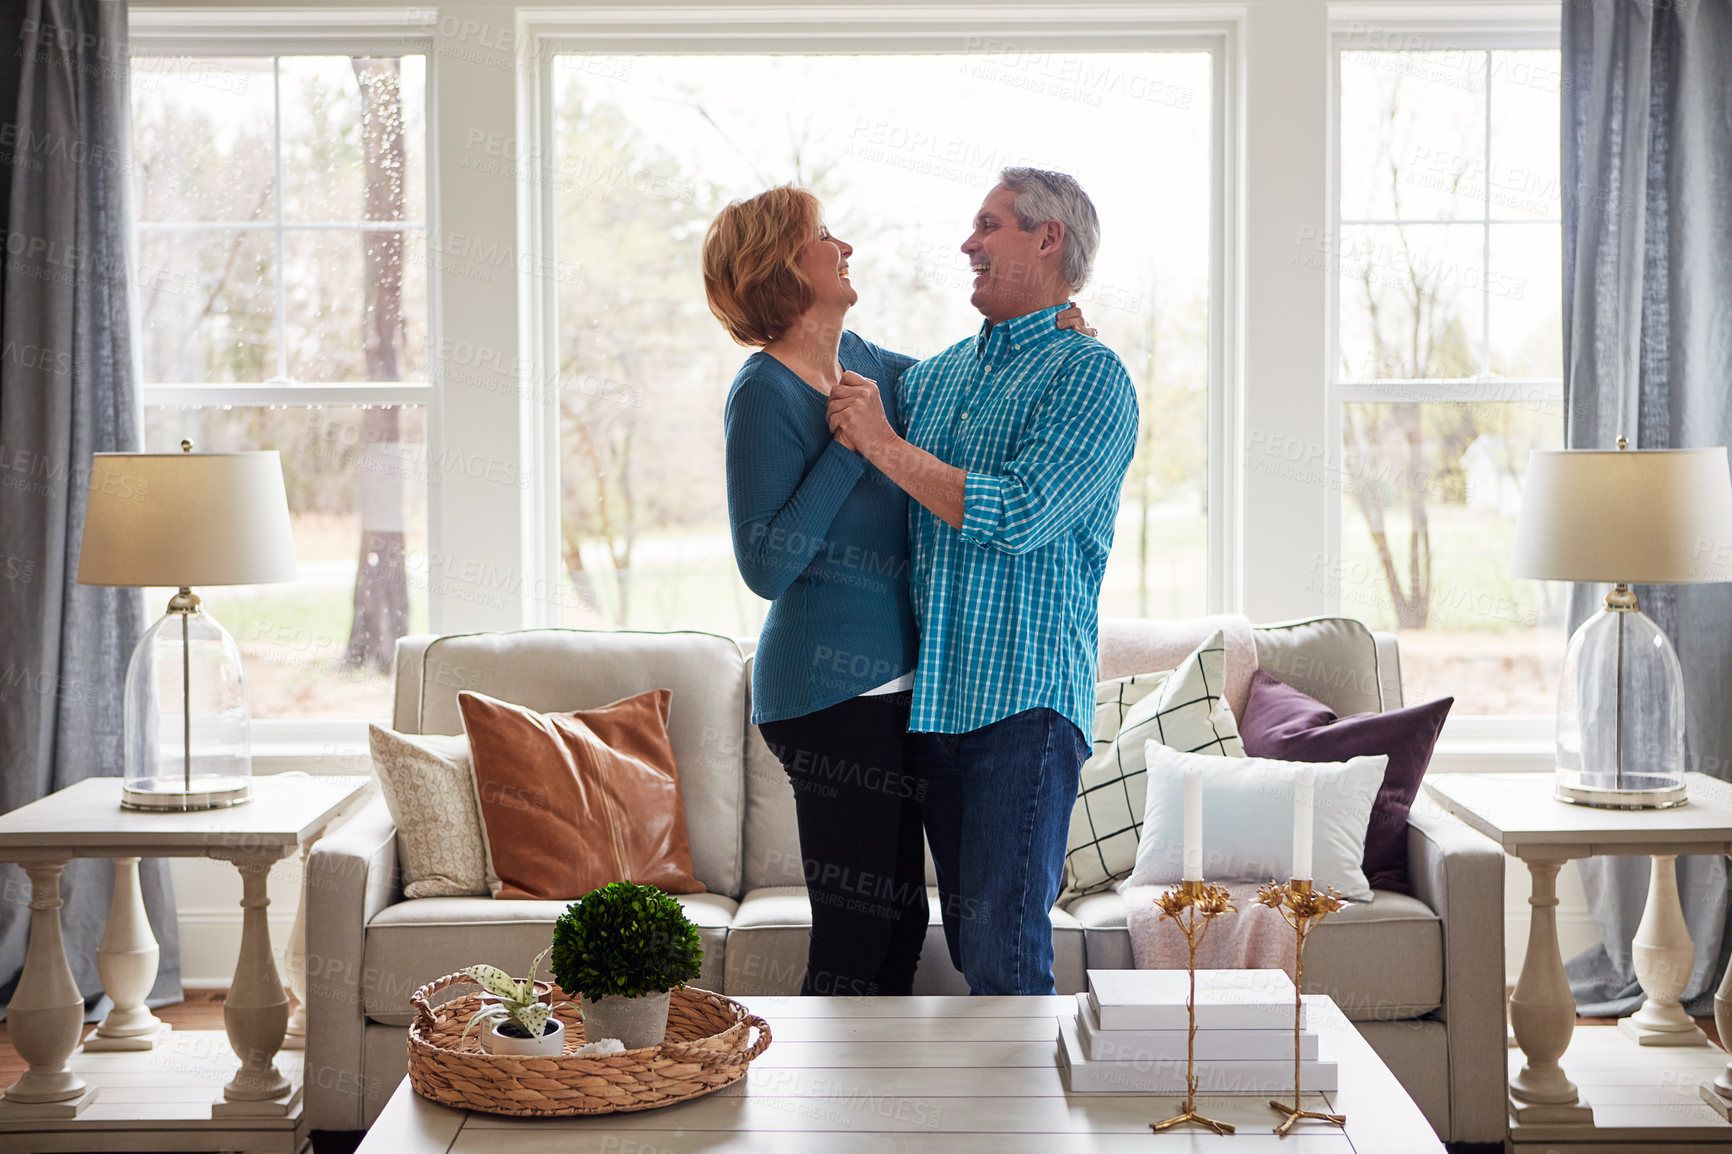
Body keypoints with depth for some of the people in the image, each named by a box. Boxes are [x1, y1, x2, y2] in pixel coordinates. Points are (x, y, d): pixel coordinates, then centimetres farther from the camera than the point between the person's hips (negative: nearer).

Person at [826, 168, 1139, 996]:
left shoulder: (1090, 377, -5)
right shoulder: (931, 376, 17)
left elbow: (1017, 514, -19)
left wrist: (886, 445, -12)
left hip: (1024, 693, -7)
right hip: (930, 692, 7)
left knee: (1004, 947, -10)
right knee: (967, 936, 12)